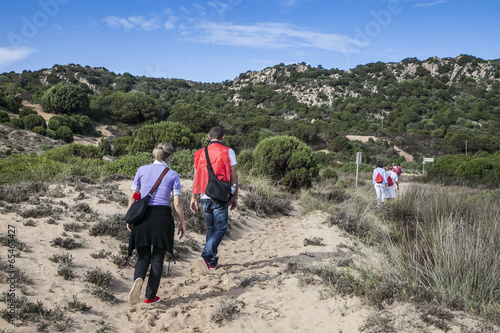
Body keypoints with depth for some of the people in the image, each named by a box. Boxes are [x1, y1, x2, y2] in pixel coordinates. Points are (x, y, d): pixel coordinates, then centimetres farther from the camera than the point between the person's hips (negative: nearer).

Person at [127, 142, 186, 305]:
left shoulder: (142, 170, 6)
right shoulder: (173, 175, 1)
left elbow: (133, 197, 5)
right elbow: (177, 203, -2)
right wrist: (182, 223, 8)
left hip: (143, 216, 2)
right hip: (163, 217, -2)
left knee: (143, 257, 14)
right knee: (157, 258, 13)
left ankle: (138, 279, -17)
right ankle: (150, 296, 18)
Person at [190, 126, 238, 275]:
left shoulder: (200, 153, 10)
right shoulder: (228, 152, -1)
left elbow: (196, 177, 8)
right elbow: (233, 176, -1)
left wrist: (193, 198, 12)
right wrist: (235, 196, 7)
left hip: (205, 197, 5)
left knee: (210, 228, 16)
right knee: (220, 228, -1)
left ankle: (212, 262, 21)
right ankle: (205, 256, -19)